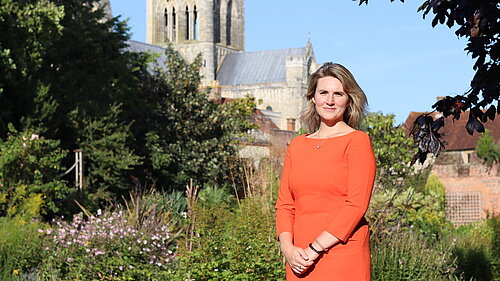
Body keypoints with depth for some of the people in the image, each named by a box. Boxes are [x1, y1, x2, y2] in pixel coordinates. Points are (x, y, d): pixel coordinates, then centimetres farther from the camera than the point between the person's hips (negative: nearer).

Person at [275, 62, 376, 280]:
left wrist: (315, 249, -12)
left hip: (343, 261, -4)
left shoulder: (357, 141, 0)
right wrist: (288, 248, -4)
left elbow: (356, 204, -9)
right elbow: (284, 204, 12)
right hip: (300, 261, 4)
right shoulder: (297, 145, 14)